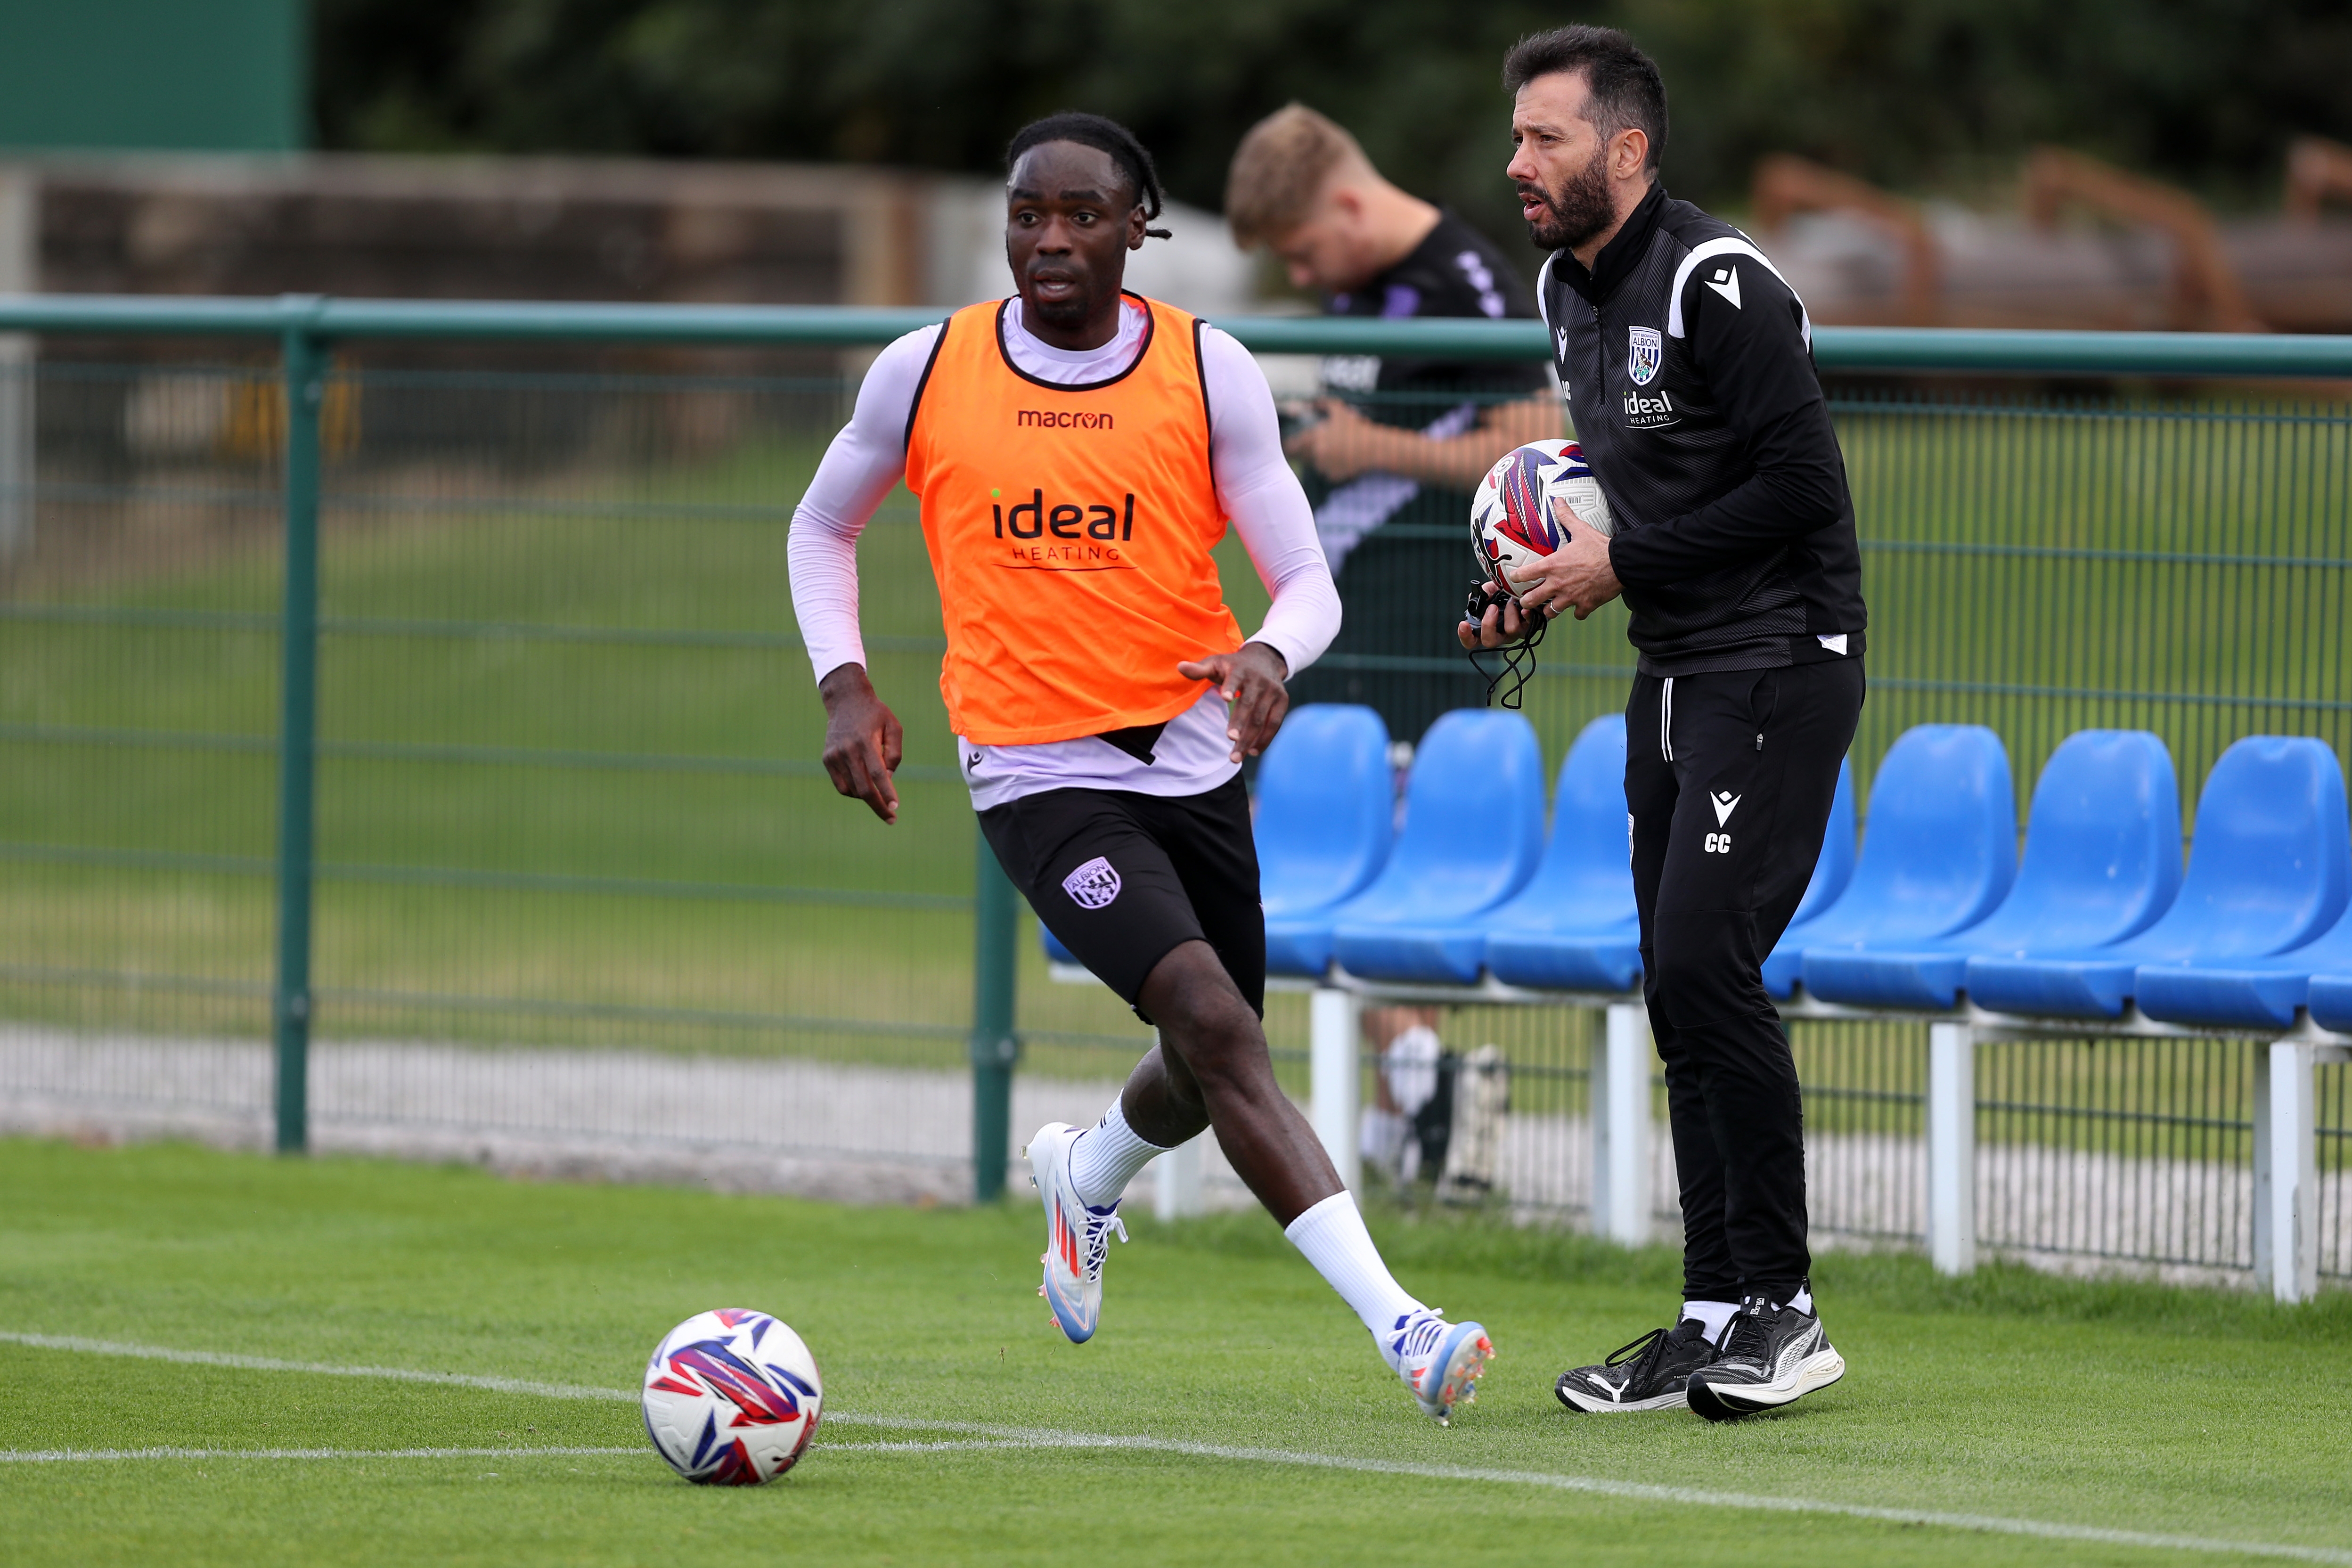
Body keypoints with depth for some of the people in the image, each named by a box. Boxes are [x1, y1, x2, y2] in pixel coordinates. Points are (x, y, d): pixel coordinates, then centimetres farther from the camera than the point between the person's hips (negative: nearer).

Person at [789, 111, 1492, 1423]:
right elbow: (823, 529, 14)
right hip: (1038, 772, -3)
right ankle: (1398, 1325, -29)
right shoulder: (927, 374, -4)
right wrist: (846, 685, 0)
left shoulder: (1211, 373, -4)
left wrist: (1272, 654, -27)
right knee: (1212, 1019, -22)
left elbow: (1310, 586, -5)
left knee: (1206, 1083, 14)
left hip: (1194, 758, 3)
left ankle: (1090, 1174, 52)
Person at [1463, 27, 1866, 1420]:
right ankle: (1718, 1318, 12)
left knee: (1705, 956, -17)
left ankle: (1781, 1309, -12)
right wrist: (1539, 596, 7)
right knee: (1681, 987, 7)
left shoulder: (1719, 285, -17)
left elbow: (1801, 487, -21)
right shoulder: (1571, 289, 12)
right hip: (1674, 676, 9)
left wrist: (1623, 563, -16)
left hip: (1779, 663, -9)